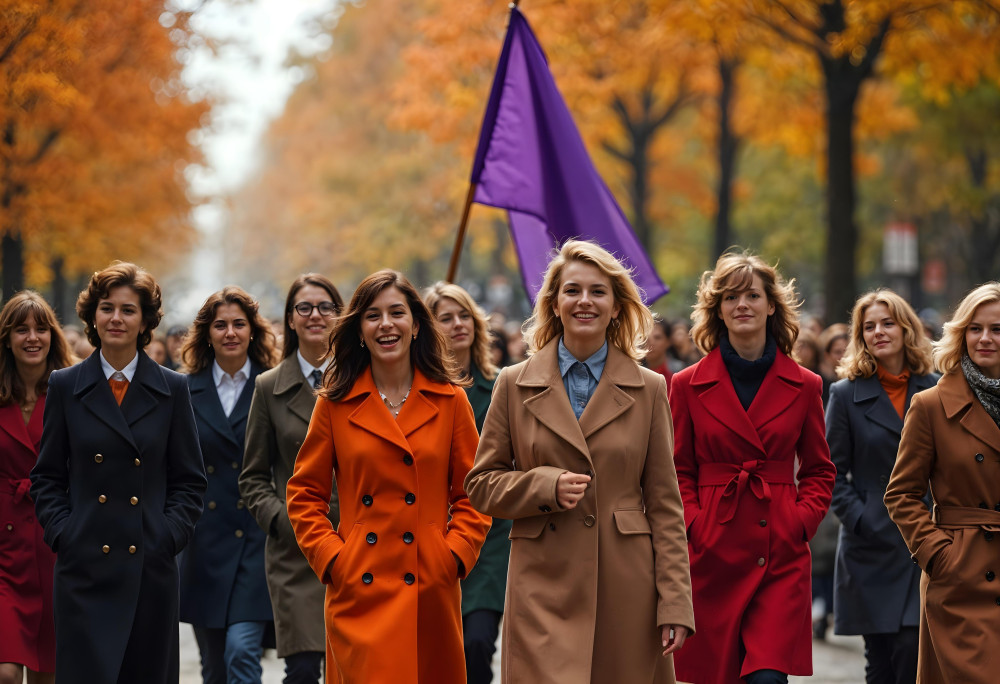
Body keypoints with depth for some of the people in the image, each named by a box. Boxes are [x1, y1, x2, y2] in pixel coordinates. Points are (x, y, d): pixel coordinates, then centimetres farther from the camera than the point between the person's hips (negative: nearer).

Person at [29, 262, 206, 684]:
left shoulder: (171, 390, 7)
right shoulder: (65, 387, 6)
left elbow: (190, 481, 8)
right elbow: (47, 477, 9)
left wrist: (168, 536, -5)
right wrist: (62, 534, -5)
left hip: (151, 568, 1)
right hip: (84, 566, -1)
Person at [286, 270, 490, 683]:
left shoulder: (450, 402, 6)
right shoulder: (335, 404, 5)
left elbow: (474, 493, 8)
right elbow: (304, 494, 9)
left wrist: (455, 553, -5)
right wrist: (329, 557, -3)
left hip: (431, 593, 1)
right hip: (359, 591, -1)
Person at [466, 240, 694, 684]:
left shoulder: (648, 390, 7)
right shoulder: (514, 386, 7)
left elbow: (665, 505, 6)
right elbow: (481, 486, 9)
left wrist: (675, 604, -1)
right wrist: (546, 486, -10)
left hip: (627, 591, 1)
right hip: (544, 589, -1)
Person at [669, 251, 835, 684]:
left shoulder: (803, 386, 7)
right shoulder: (689, 385, 5)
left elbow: (819, 471, 14)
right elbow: (678, 472, 8)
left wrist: (801, 521, -2)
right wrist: (695, 526, -7)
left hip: (781, 556, 0)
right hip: (713, 553, 0)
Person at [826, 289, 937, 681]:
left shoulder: (936, 391, 8)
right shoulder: (847, 395, 4)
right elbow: (832, 472, 1)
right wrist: (860, 520, -11)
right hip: (873, 548, 0)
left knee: (912, 652, -12)